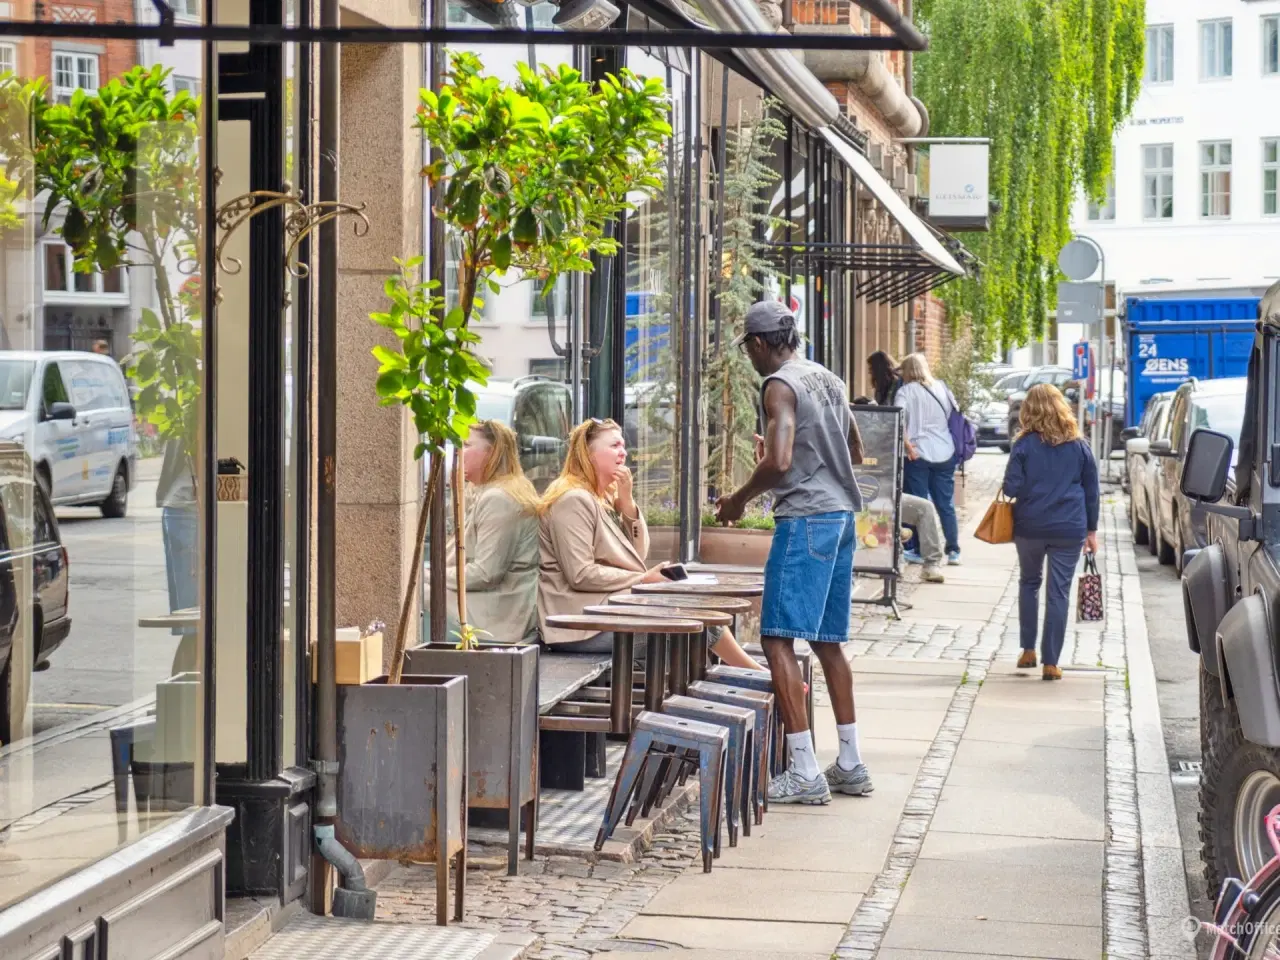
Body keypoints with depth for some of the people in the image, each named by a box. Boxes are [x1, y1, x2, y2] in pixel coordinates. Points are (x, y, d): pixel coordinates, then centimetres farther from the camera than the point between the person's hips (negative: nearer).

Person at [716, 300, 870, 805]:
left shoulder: (779, 385, -11)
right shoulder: (829, 380, 16)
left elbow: (778, 463, -21)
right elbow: (855, 451, 25)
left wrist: (739, 498, -6)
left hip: (804, 518, -9)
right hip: (841, 515, 9)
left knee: (778, 639, -8)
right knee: (828, 641, 15)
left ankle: (804, 772, -13)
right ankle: (850, 765, 18)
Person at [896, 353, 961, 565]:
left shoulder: (906, 391, -4)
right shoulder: (941, 387, 11)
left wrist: (907, 445, -13)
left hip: (918, 454, -4)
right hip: (945, 453, 4)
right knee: (946, 504, 10)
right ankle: (953, 551, 10)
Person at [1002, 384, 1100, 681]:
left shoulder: (1024, 445, -5)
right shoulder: (1079, 446, 3)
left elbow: (1012, 488, -9)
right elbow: (1091, 490, 6)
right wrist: (1091, 529, 13)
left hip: (1030, 527, -1)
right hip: (1069, 530, 1)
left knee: (1029, 583, 20)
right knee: (1058, 592, 3)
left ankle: (1028, 650, 17)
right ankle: (1051, 663, 1)